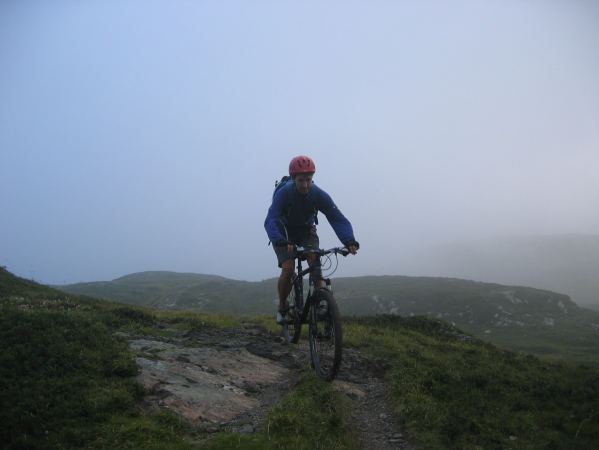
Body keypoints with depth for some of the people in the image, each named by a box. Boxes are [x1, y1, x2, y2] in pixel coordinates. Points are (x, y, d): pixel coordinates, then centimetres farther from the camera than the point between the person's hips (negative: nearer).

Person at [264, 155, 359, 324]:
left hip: (307, 232, 2)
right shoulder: (283, 193, -30)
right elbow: (270, 221, -41)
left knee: (315, 262, -23)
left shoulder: (319, 195, -24)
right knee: (288, 269, -20)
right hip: (285, 233, -2)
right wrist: (281, 241, -61)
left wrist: (350, 241, -48)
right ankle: (282, 308, 3)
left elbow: (338, 219, -30)